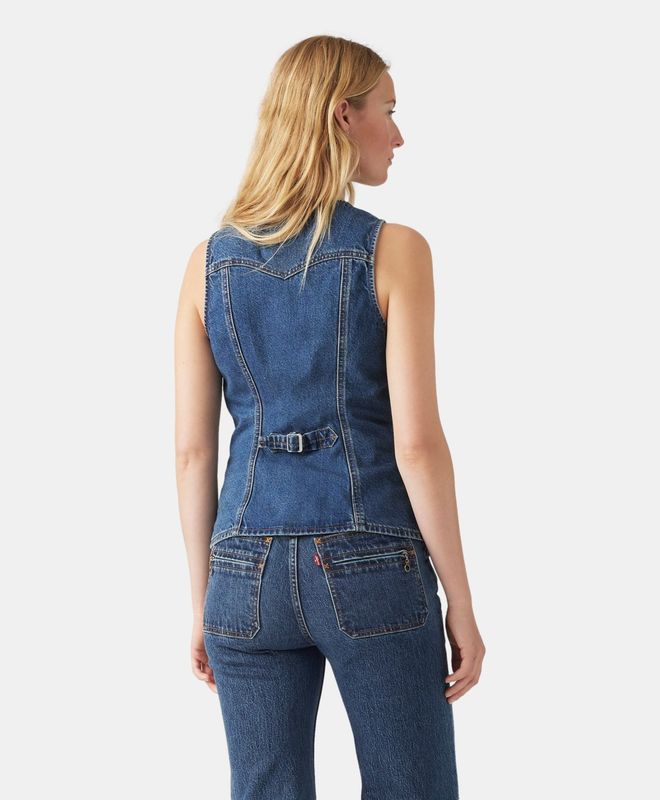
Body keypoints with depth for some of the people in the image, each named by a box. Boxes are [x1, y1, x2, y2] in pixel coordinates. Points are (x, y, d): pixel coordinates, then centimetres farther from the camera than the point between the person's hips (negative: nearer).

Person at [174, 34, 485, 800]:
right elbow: (416, 442, -11)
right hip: (371, 567, -3)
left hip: (250, 570, 4)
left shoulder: (209, 261, 4)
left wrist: (202, 600, 13)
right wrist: (460, 600, -3)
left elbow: (192, 451, 4)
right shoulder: (393, 250, -7)